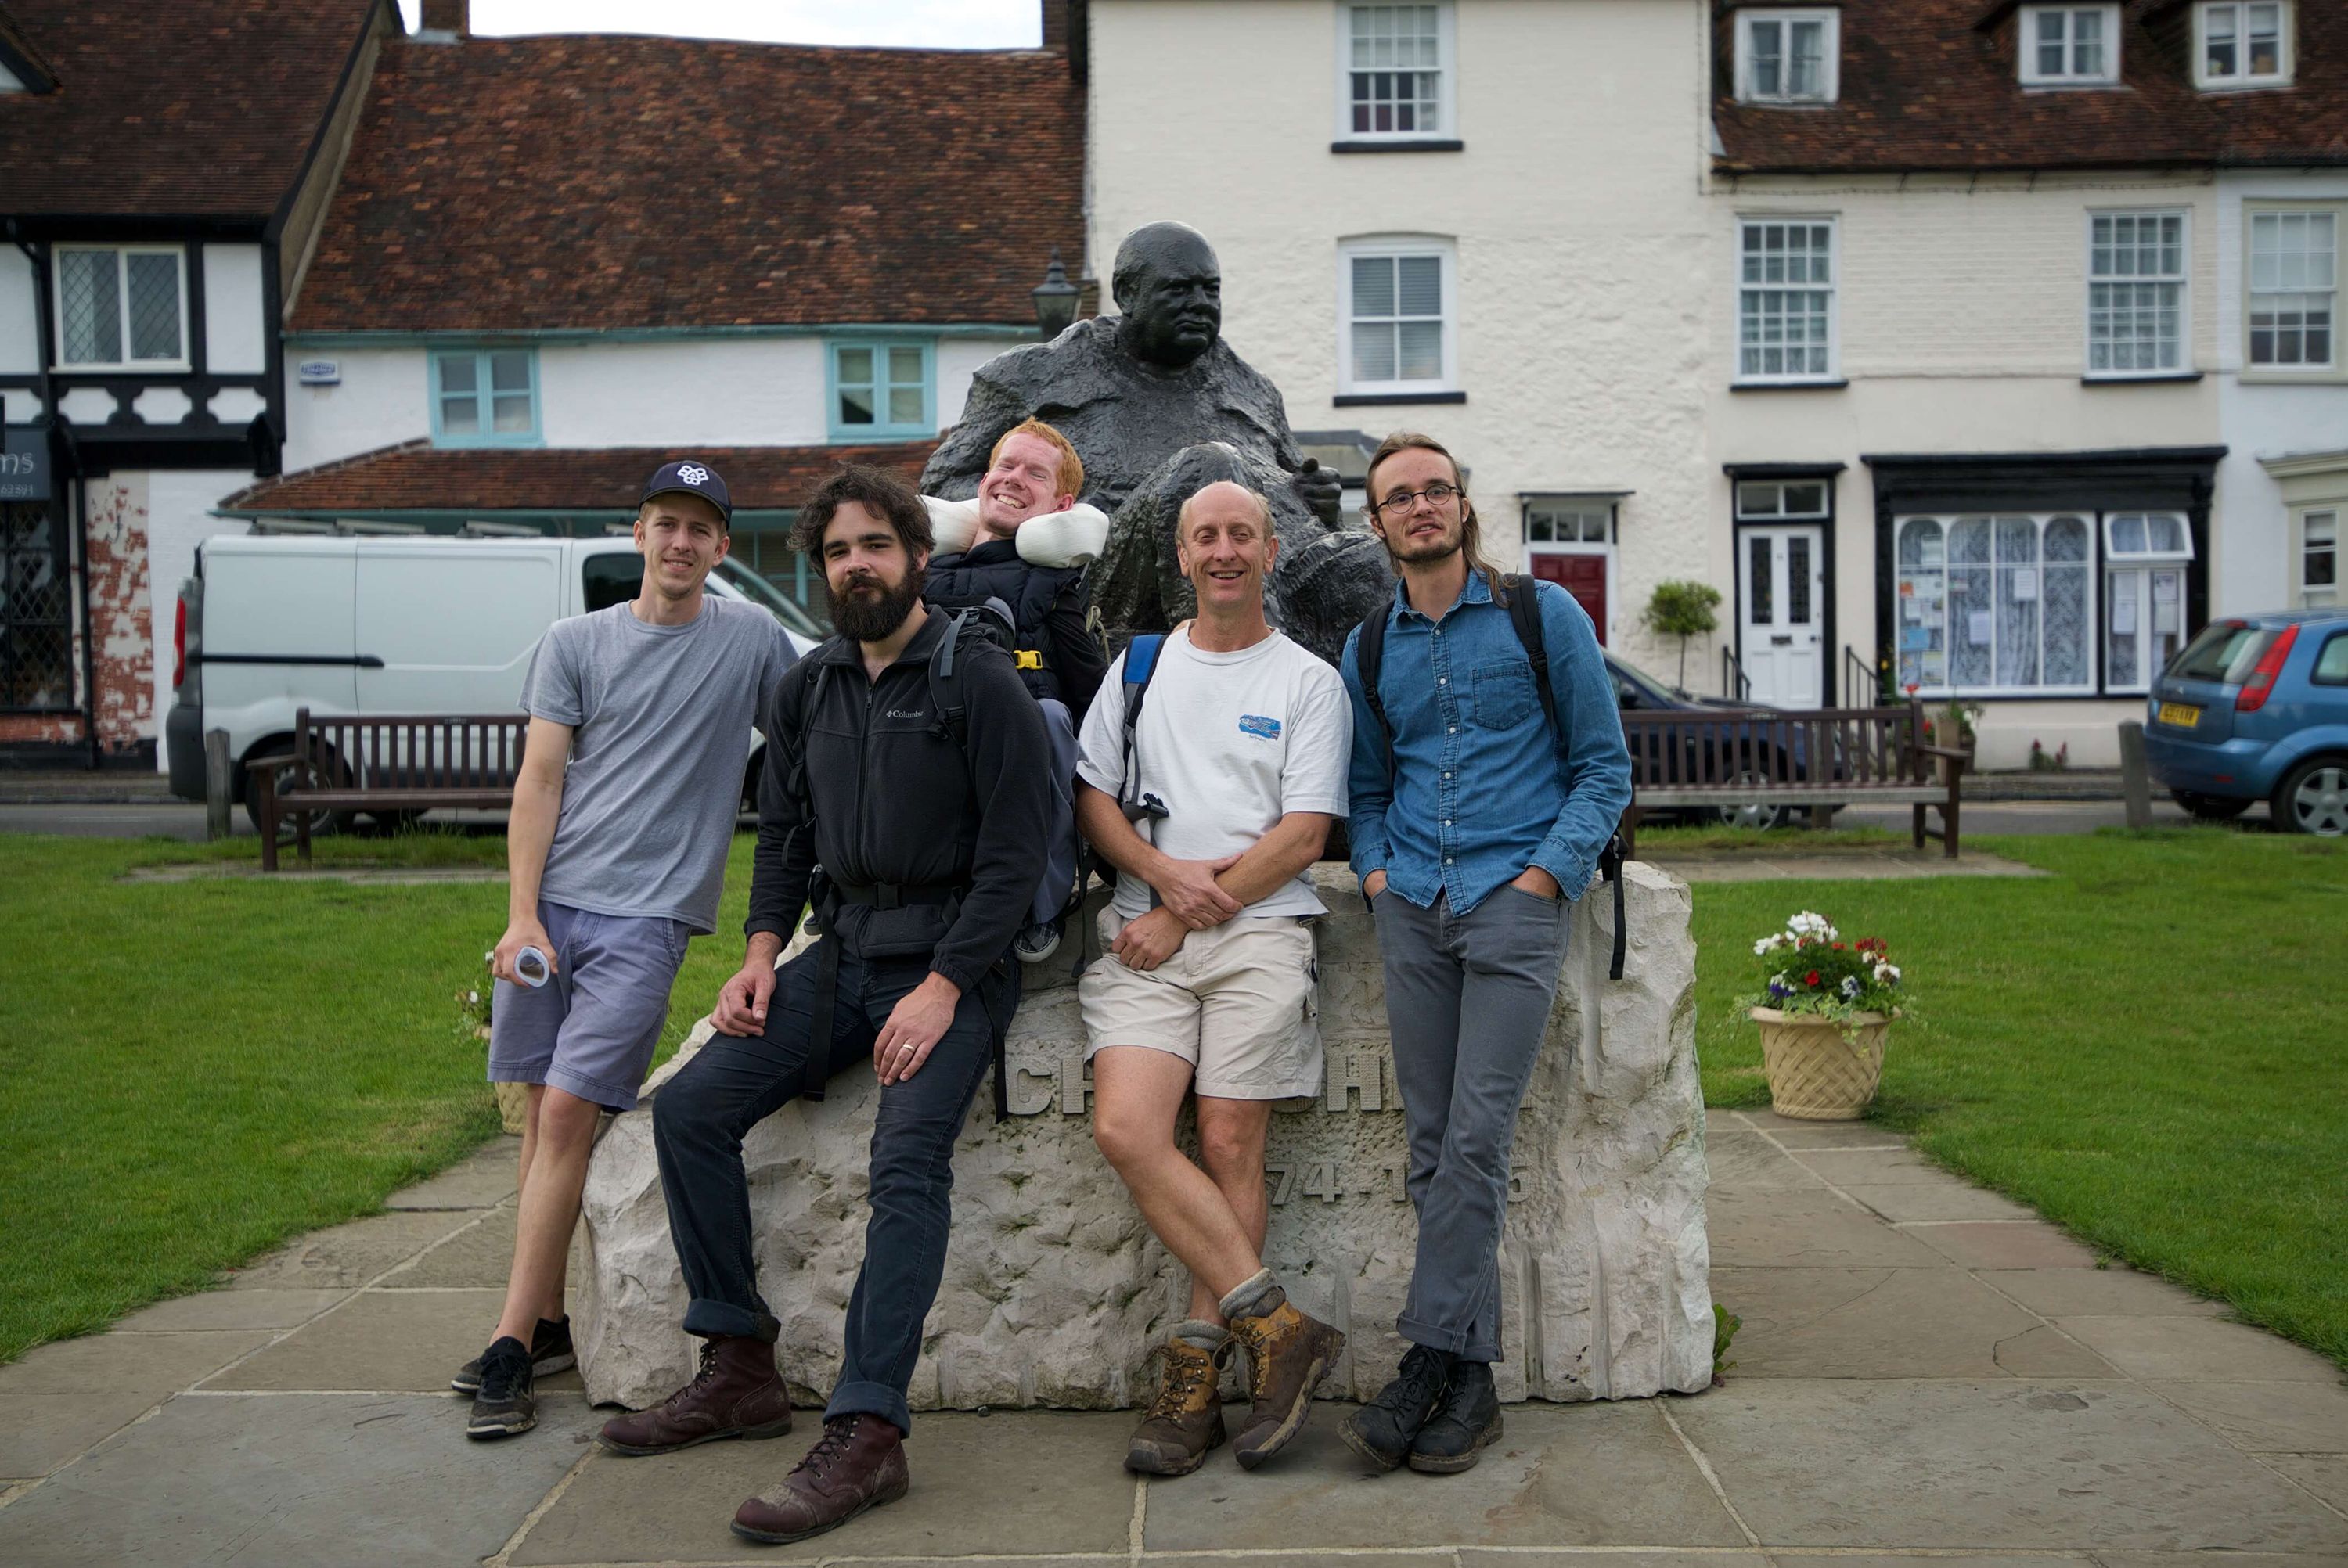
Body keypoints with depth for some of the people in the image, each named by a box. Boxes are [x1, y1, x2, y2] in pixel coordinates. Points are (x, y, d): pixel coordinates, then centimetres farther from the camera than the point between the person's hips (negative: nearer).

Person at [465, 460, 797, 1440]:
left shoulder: (751, 640, 7)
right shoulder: (576, 644, 10)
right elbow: (539, 781, 5)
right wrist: (521, 914, -6)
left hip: (647, 914, -3)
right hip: (551, 901, 3)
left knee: (568, 1115, -10)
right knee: (543, 1113, 5)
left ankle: (511, 1348, -8)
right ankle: (547, 1325, 15)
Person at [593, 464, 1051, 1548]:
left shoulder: (978, 679, -6)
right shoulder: (809, 687, 14)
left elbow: (1011, 852, -11)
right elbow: (782, 831, 18)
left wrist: (943, 988, -18)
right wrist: (762, 953, 3)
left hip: (949, 960, -6)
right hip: (840, 956, 7)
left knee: (908, 1157, -26)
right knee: (688, 1108, -6)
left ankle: (866, 1434, -26)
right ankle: (739, 1372, 3)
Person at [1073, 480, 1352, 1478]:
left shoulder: (1309, 682, 9)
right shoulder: (1140, 665, 19)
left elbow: (1302, 837, 0)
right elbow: (1092, 798, 13)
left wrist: (1191, 915, -7)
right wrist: (1164, 871, -6)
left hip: (1259, 929, -2)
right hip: (1145, 934, 2)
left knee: (1229, 1144, -10)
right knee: (1125, 1129, -17)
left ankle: (1196, 1375, -1)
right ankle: (1279, 1331, -12)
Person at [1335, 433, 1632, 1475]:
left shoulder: (1542, 615, 5)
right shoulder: (1369, 650, 16)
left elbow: (1603, 767, 4)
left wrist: (1545, 872, -8)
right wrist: (1375, 869, 5)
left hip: (1513, 904, -4)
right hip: (1412, 910, 4)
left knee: (1474, 1141, -11)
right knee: (1432, 1146, 1)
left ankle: (1431, 1363, -7)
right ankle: (1469, 1382, 7)